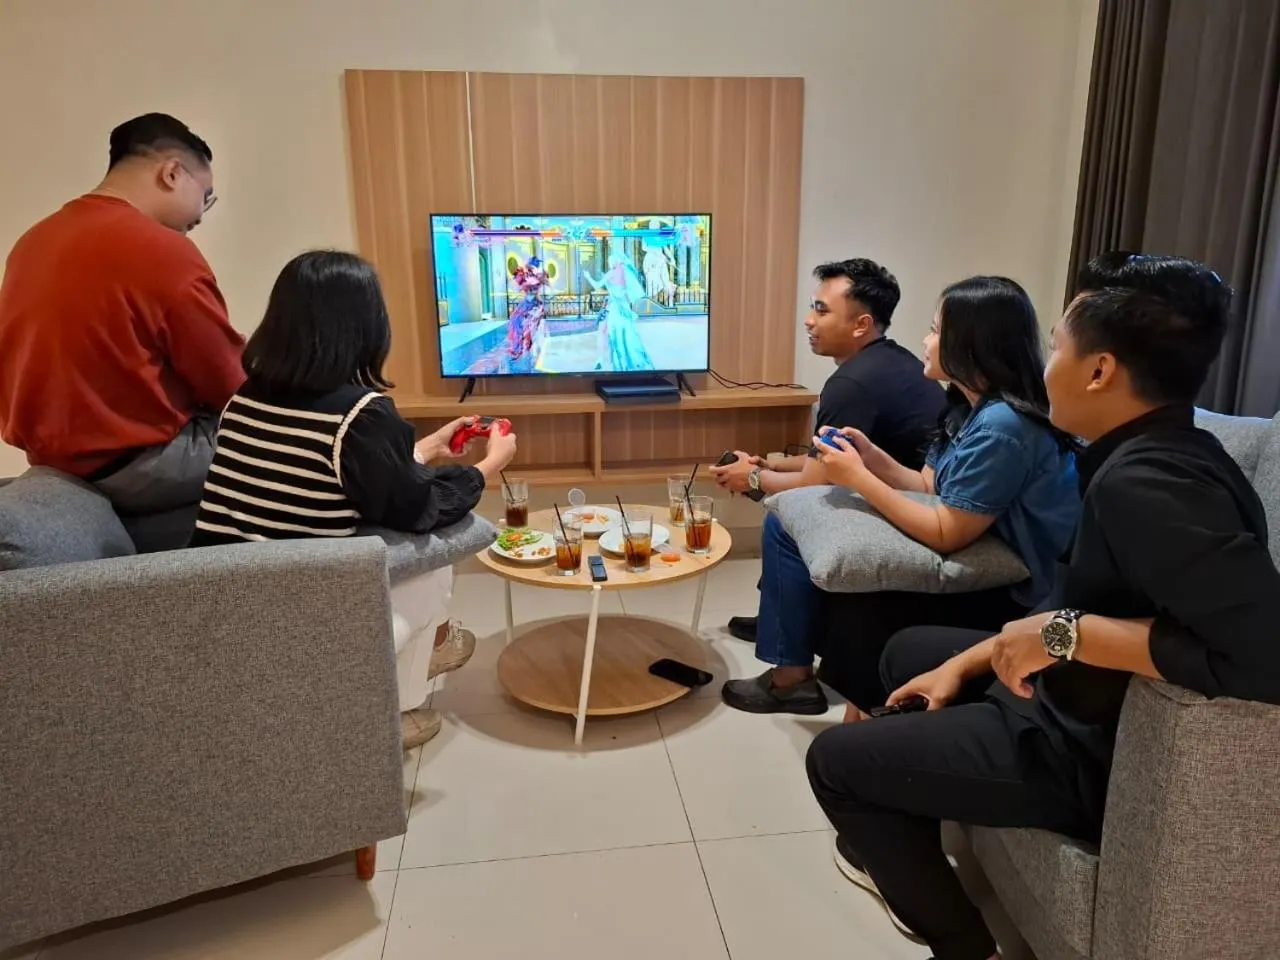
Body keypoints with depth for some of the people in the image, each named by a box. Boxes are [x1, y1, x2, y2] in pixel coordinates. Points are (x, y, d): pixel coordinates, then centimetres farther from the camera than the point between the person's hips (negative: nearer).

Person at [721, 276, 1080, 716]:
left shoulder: (1002, 427, -26)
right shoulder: (972, 410, 6)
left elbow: (946, 535, -25)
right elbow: (930, 487, 9)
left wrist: (859, 479, -20)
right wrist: (872, 457, -7)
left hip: (1008, 594, -9)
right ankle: (792, 675, 9)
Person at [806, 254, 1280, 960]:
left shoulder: (1147, 484, -30)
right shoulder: (1154, 458, 1)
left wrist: (1067, 635, -32)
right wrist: (964, 664, 9)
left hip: (1093, 748, -9)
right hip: (1078, 701, 10)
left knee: (833, 759, -2)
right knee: (910, 650, 25)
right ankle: (902, 851, 38)